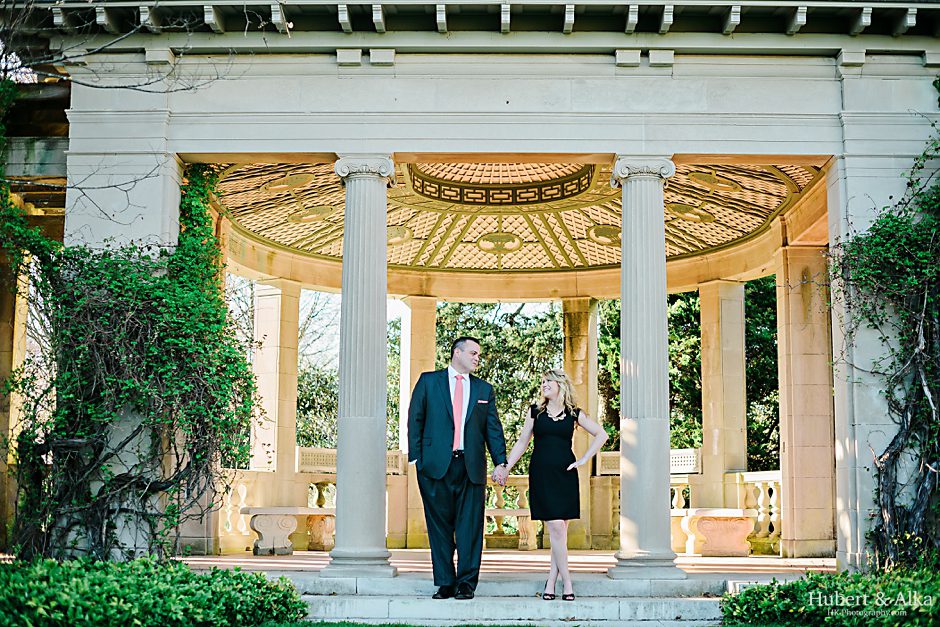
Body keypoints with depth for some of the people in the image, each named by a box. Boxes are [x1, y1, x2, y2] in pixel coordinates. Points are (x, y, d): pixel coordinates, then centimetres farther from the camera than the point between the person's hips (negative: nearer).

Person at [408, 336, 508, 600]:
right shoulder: (428, 381, 8)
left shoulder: (484, 389, 15)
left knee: (470, 527, 0)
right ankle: (445, 583, 11)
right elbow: (415, 419, 5)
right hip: (436, 466, -1)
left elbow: (493, 428, 11)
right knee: (439, 527, 4)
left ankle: (466, 583, 7)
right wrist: (416, 457, -4)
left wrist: (500, 462, -1)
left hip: (471, 467, 2)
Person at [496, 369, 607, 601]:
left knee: (560, 529, 0)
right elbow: (522, 443, 9)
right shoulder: (535, 411, 8)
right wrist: (506, 468, 1)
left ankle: (551, 582, 7)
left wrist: (584, 459, 4)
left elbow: (601, 435, 12)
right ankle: (566, 583, -3)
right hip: (541, 474, -1)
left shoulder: (574, 414, 7)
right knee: (555, 527, -9)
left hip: (565, 475, 1)